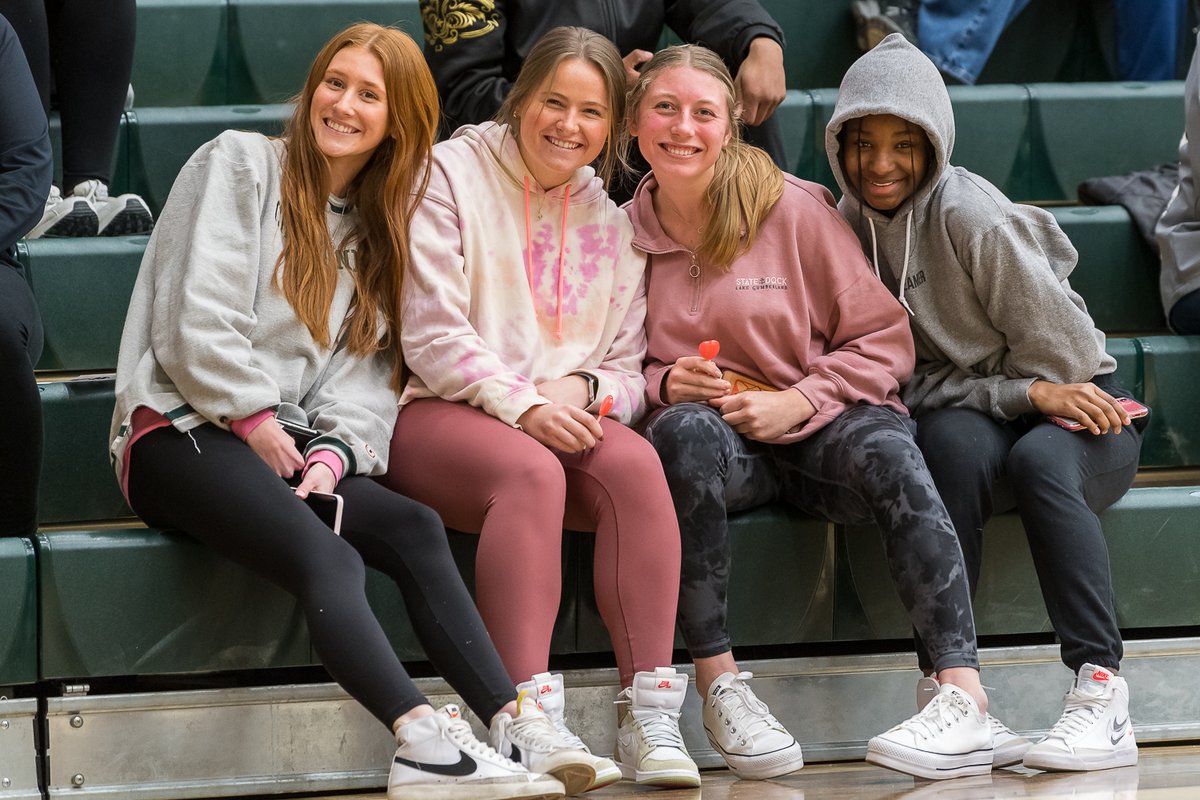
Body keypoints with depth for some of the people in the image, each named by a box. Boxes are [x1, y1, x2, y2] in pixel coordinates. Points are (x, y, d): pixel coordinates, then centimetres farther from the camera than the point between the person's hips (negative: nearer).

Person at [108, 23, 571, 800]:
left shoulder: (377, 225, 22)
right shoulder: (240, 164, 4)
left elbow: (365, 370, 11)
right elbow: (194, 320, -6)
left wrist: (334, 450, -7)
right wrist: (255, 420, -7)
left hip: (283, 443, 6)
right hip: (182, 431, -6)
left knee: (415, 528, -25)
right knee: (327, 557, -33)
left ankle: (519, 724, -39)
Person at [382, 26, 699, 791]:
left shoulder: (611, 223, 18)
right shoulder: (451, 176, 2)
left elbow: (628, 372, 12)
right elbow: (433, 338, -7)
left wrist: (583, 391, -12)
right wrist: (521, 405, -20)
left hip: (567, 416, 4)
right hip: (442, 414, -4)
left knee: (635, 463, -29)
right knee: (531, 471, -37)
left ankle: (650, 717, -32)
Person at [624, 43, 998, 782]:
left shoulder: (793, 208, 0)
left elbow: (885, 340, 1)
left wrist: (794, 403, -12)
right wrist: (665, 384, -7)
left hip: (822, 424, -1)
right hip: (720, 445, 1)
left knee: (884, 448, -34)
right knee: (686, 430, -35)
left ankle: (965, 699, -44)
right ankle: (719, 686, -35)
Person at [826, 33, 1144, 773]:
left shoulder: (969, 216, -15)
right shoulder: (855, 224, 1)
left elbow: (1065, 356, -11)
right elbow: (907, 373, -2)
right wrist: (1021, 394, -14)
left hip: (1080, 418, -3)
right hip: (976, 416, 3)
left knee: (1038, 460, -36)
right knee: (954, 440, -32)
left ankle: (1103, 700, -43)